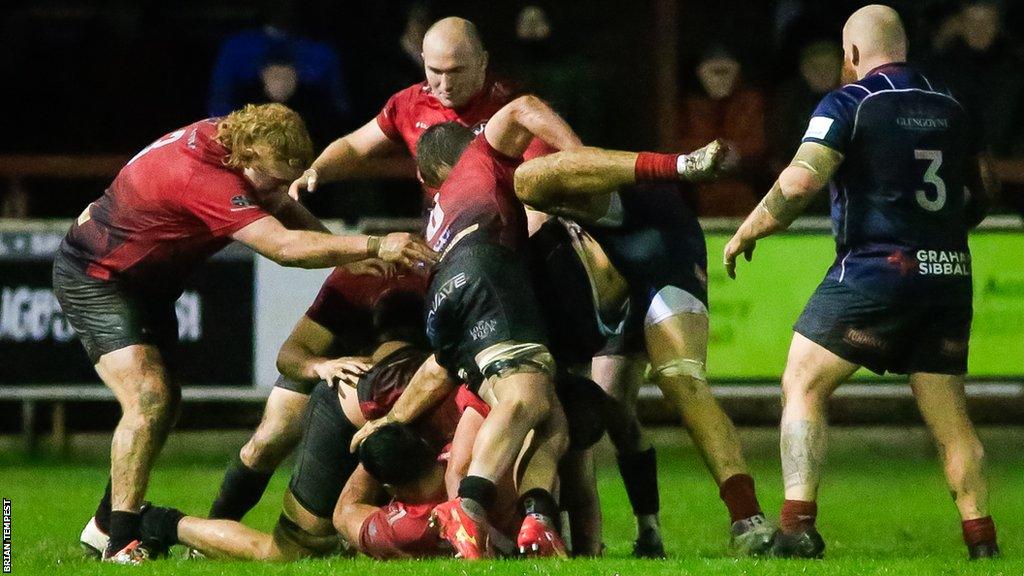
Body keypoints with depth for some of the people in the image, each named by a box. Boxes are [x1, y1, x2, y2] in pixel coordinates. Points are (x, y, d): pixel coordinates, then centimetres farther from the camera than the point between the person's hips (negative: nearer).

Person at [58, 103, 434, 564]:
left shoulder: (223, 134, -8)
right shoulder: (203, 177, -37)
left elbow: (281, 204, 7)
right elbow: (285, 247, -42)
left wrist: (349, 254, -8)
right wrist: (375, 246, -43)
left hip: (144, 280, 10)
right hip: (93, 279, -10)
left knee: (163, 403, 14)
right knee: (148, 398, -22)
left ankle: (106, 522, 27)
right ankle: (121, 542, -21)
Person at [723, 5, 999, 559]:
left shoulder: (848, 104, -4)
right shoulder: (949, 107, 13)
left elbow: (801, 180, -16)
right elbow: (981, 191, 22)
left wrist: (747, 232, -5)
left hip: (875, 269, -5)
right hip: (950, 274, 5)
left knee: (802, 385, 1)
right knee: (950, 418, 10)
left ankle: (797, 527, -11)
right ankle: (982, 540, 3)